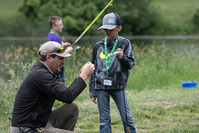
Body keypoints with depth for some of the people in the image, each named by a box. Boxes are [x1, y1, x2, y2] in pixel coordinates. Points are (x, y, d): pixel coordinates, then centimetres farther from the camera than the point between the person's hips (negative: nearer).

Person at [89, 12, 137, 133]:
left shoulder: (124, 43, 2)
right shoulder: (99, 46, 8)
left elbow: (131, 64, -3)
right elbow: (94, 70, 12)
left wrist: (122, 58, -24)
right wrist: (92, 91, 10)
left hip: (118, 86, -2)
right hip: (101, 87, 2)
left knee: (127, 117, -4)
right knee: (104, 120, 3)